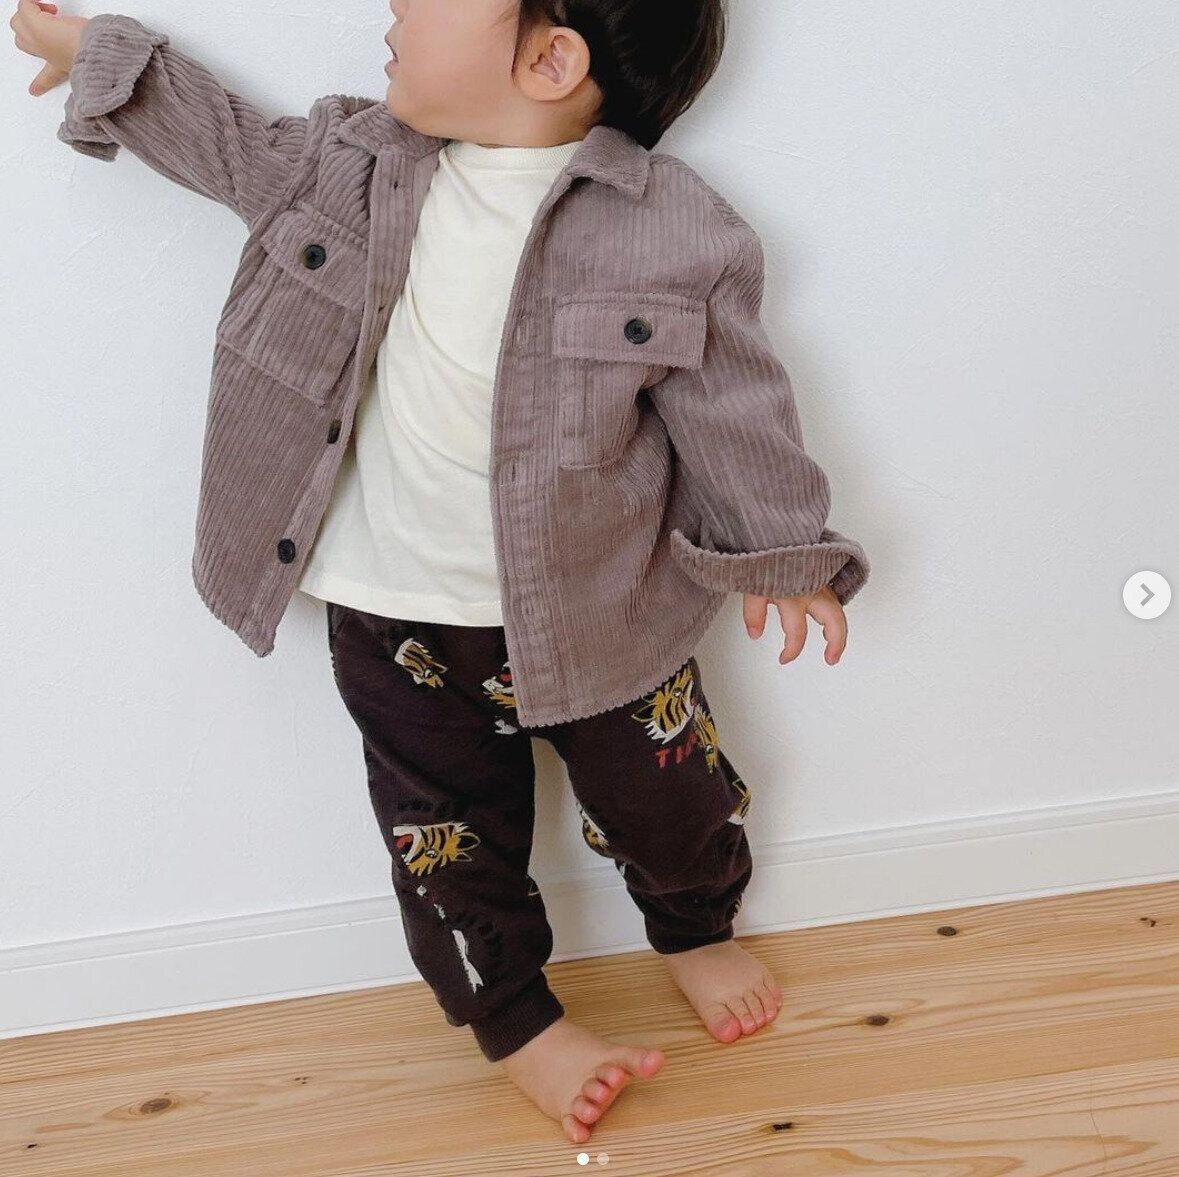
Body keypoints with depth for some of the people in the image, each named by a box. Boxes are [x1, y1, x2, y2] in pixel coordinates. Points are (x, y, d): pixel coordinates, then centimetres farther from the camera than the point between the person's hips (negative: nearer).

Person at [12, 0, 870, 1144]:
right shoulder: (361, 158, -8)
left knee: (663, 798, 18)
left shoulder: (674, 228, -19)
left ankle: (695, 926, 52)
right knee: (450, 838, 15)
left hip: (596, 611, -2)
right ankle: (514, 1019, 42)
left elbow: (732, 405, -9)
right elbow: (241, 148, 12)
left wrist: (782, 551, 0)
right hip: (396, 620, 3)